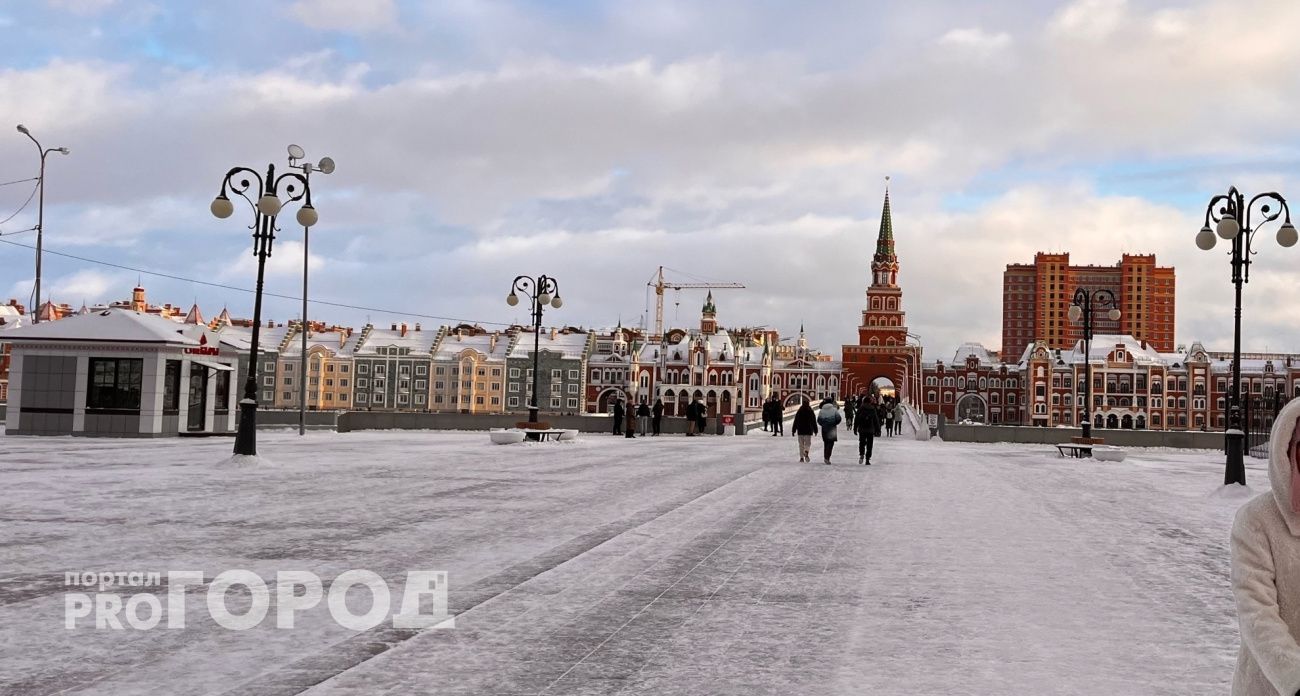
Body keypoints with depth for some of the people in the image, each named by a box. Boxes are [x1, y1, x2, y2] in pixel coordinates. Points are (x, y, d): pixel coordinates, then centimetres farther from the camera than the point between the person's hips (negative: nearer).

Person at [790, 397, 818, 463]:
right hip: (808, 431, -1)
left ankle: (801, 457, 4)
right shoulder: (811, 412, -2)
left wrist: (793, 430, 6)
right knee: (808, 443, 5)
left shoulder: (799, 412, -1)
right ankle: (806, 452, -25)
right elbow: (814, 422, 2)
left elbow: (795, 422, 1)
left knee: (801, 444, 9)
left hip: (800, 431, 1)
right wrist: (815, 430, 10)